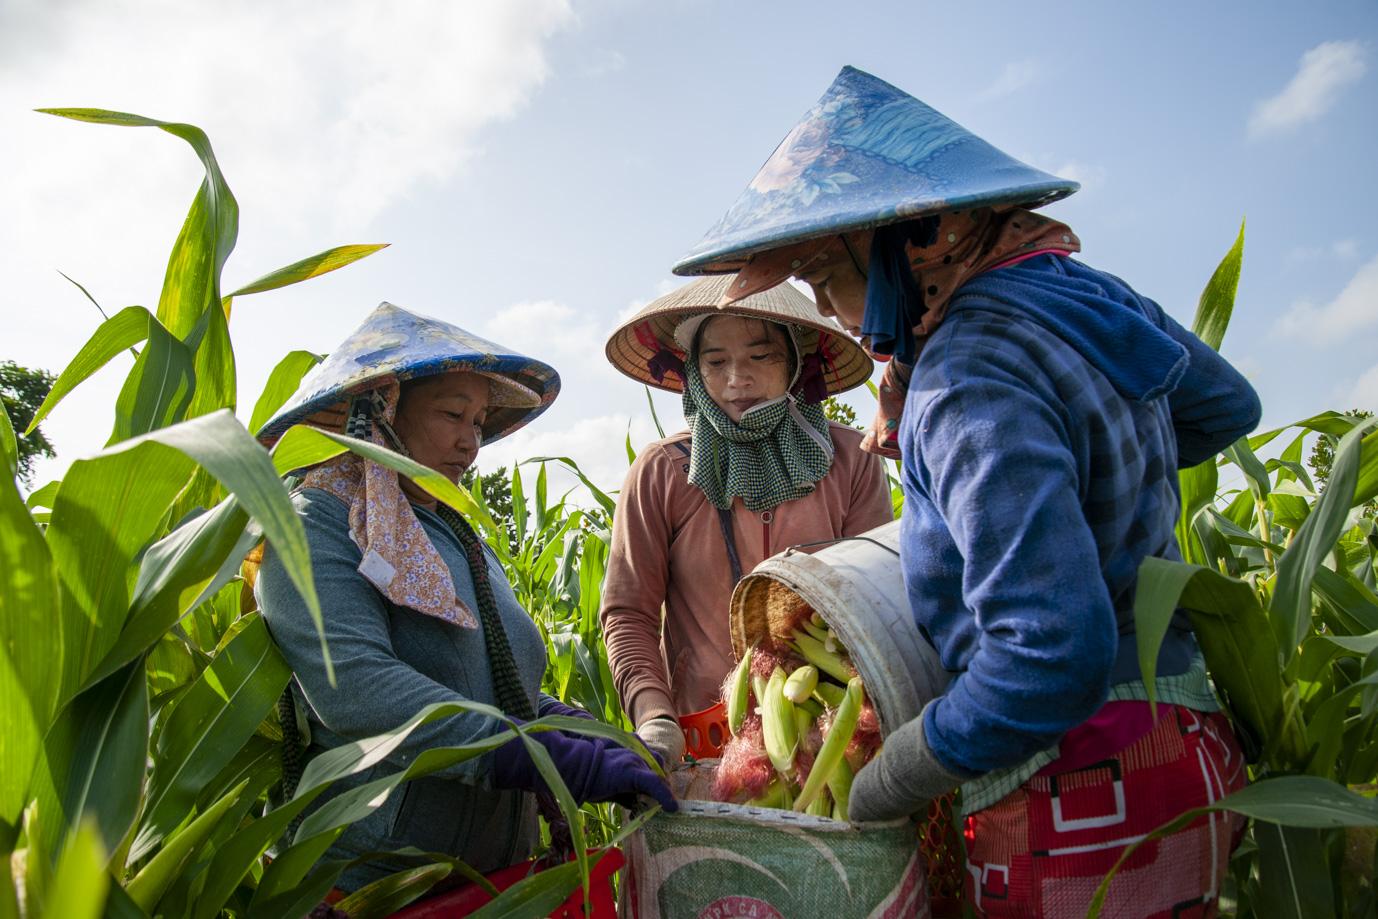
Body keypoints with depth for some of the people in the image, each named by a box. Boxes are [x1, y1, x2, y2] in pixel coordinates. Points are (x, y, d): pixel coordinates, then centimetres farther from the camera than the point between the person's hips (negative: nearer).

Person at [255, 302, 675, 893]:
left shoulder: (460, 538, 10)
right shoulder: (317, 523, -12)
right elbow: (355, 688, -27)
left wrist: (601, 744, -7)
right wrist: (568, 763, -31)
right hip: (368, 882, -7)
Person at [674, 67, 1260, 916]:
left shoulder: (972, 380, -25)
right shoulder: (1088, 296, 3)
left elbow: (1052, 655, -31)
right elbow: (1228, 407, 22)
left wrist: (888, 785, -17)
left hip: (1083, 799, -9)